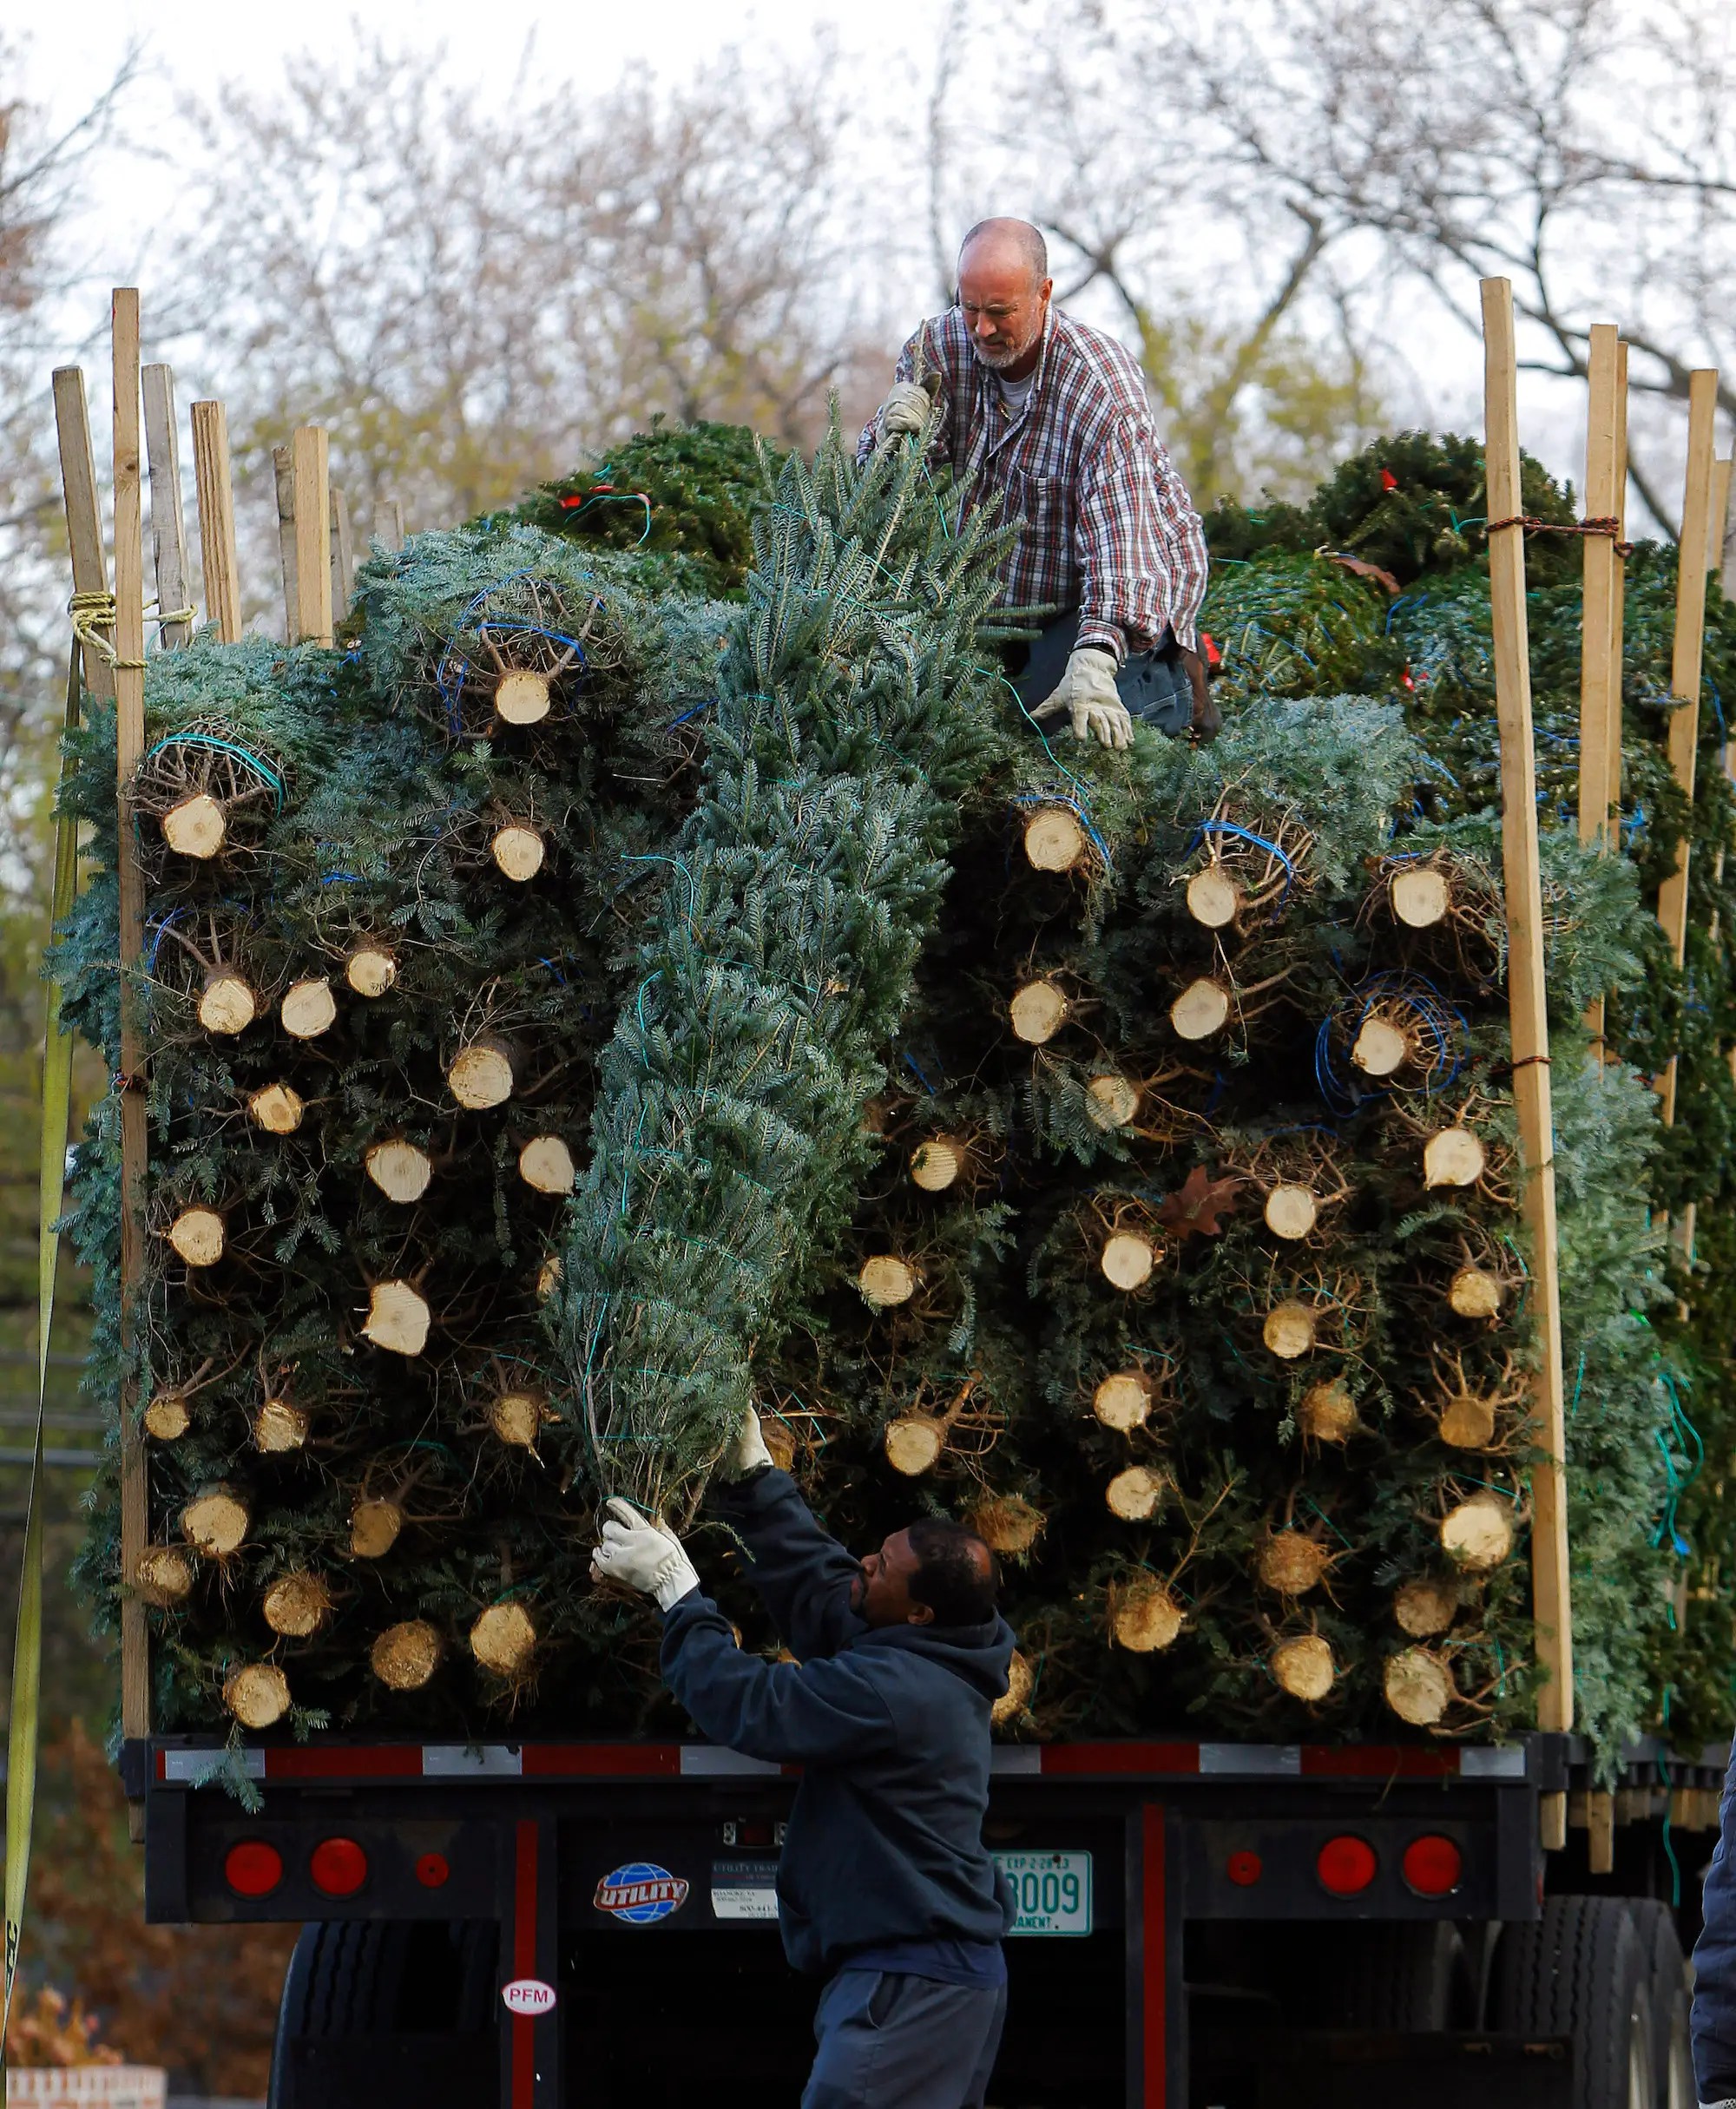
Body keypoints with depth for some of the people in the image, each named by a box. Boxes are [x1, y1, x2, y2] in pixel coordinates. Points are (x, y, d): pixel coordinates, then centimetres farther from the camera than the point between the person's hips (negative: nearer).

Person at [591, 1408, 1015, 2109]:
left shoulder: (891, 1690, -21)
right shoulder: (937, 1667, 8)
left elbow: (749, 1707, -15)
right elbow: (814, 1579, 18)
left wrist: (676, 1591, -6)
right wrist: (752, 1477, 15)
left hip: (908, 1987, -10)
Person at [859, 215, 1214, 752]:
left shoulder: (1102, 388, -31)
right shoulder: (939, 347, -12)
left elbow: (1120, 532, -41)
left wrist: (1092, 667, -55)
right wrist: (895, 437, -31)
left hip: (1135, 586, -6)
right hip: (1006, 585, 6)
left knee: (1045, 708, -25)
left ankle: (1174, 683, 5)